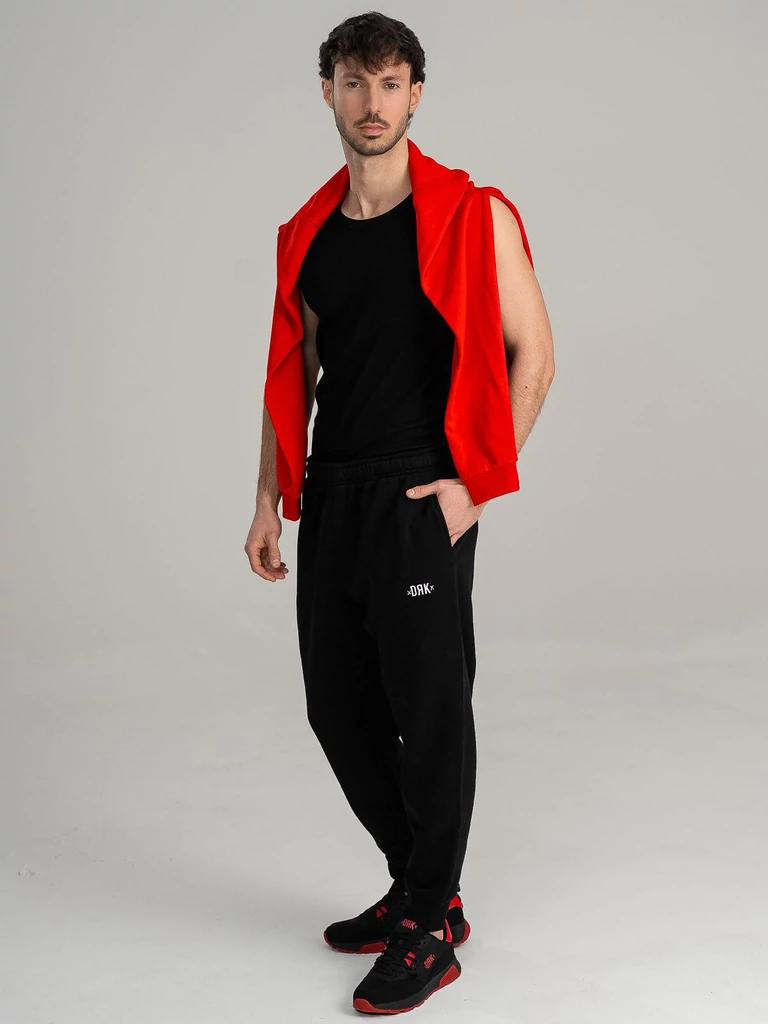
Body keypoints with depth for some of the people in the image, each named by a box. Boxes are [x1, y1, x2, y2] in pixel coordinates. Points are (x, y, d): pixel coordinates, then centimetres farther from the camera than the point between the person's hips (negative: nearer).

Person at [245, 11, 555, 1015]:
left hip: (421, 505, -6)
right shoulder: (307, 235, 11)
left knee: (431, 716, 0)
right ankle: (420, 888, 30)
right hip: (329, 501, 6)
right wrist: (269, 500, 12)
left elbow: (532, 355, -5)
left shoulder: (471, 215, -5)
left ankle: (431, 932, 15)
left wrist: (472, 484, -10)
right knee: (339, 709, 11)